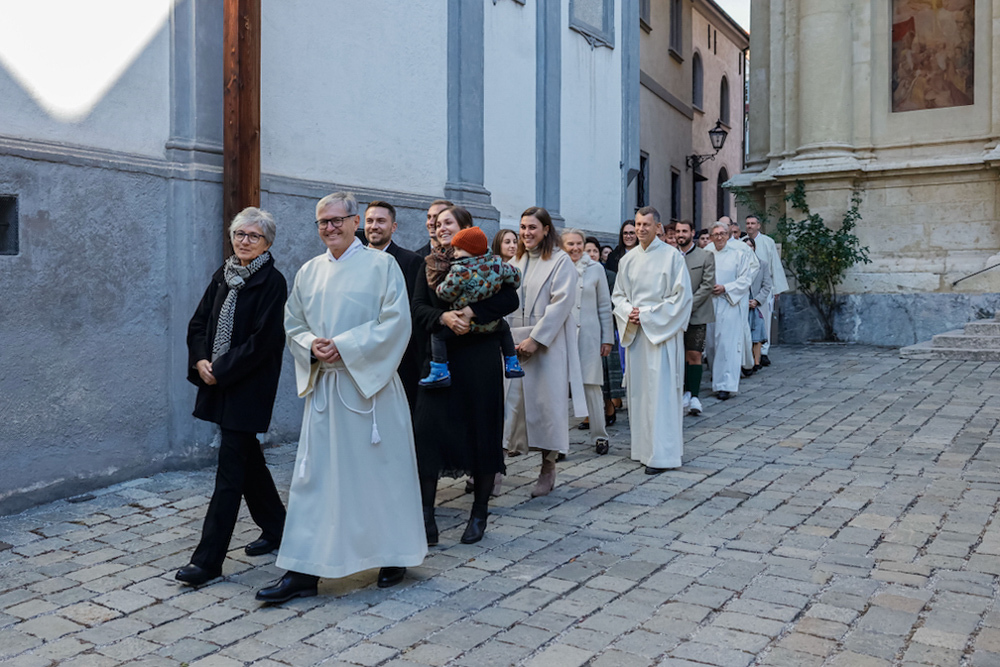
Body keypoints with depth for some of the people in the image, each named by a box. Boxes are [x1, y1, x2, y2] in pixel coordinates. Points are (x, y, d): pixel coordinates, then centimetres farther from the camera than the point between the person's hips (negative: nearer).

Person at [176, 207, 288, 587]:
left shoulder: (272, 282, -10)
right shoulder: (223, 277, 11)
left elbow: (263, 339, -16)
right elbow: (199, 323, 12)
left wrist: (222, 369, -16)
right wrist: (201, 360, -5)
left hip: (249, 386, -8)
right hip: (219, 382, 8)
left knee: (231, 467, -5)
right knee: (247, 459, 17)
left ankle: (208, 559, 0)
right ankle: (276, 529, 34)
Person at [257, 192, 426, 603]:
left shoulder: (381, 265, -3)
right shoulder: (309, 272, 12)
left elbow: (395, 322, -11)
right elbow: (293, 324, 14)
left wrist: (345, 346, -17)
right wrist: (311, 346, -7)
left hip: (370, 384, -4)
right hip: (322, 387, 5)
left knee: (380, 470, 6)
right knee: (314, 476, 3)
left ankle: (395, 555, 25)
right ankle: (304, 572, 9)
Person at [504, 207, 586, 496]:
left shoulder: (560, 261, -2)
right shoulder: (516, 262, 17)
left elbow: (561, 303, -12)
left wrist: (535, 338, -16)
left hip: (547, 344, -5)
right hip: (515, 343, 5)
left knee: (546, 403, -1)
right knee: (511, 401, 1)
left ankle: (548, 468, 10)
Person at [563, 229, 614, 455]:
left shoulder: (595, 269, 9)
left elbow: (605, 305, 10)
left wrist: (607, 338, 6)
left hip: (588, 335, 0)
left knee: (591, 384, -3)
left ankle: (599, 435, 7)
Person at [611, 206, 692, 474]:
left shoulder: (672, 256, -3)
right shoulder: (628, 260, 12)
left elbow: (682, 296, -7)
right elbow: (618, 295, 16)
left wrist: (647, 314, -12)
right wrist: (628, 312, -6)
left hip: (662, 332, -5)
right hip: (634, 332, 5)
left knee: (660, 391, -7)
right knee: (638, 389, 7)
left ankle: (662, 454, -2)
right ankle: (643, 448, 17)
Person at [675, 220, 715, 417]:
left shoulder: (706, 256, 3)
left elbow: (707, 285, -4)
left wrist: (688, 306, -12)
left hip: (696, 314, -3)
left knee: (694, 355, -8)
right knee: (680, 355, 5)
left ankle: (695, 396, -5)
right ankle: (686, 392, 15)